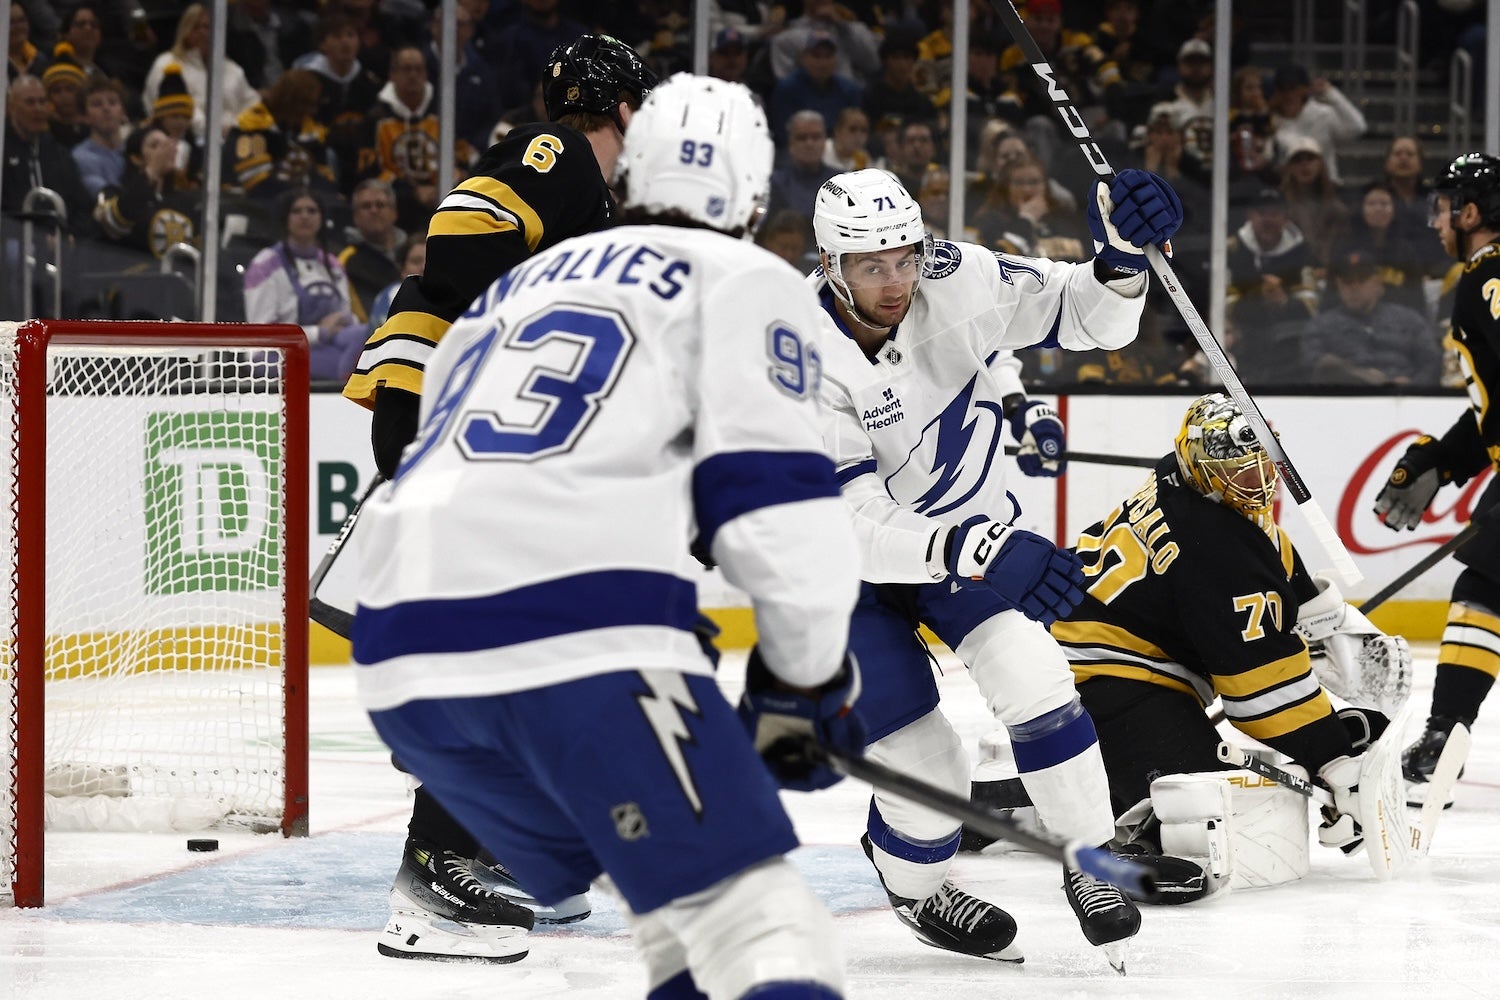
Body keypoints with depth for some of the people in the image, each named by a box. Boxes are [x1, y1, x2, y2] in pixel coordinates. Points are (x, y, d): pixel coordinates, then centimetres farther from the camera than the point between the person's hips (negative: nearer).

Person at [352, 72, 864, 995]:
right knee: (749, 915, -9)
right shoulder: (746, 283, 10)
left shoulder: (521, 284, 30)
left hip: (405, 647, 7)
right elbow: (775, 504, -2)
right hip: (581, 635, -7)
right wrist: (809, 681, 11)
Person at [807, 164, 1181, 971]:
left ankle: (1089, 866, 0)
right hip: (854, 567, -3)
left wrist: (1123, 252, -35)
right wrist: (985, 554, -45)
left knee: (1031, 677, -19)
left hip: (964, 523, 3)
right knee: (929, 772, -6)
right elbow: (853, 524, -33)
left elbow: (1085, 318, -12)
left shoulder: (958, 282, -20)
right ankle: (914, 890, 26)